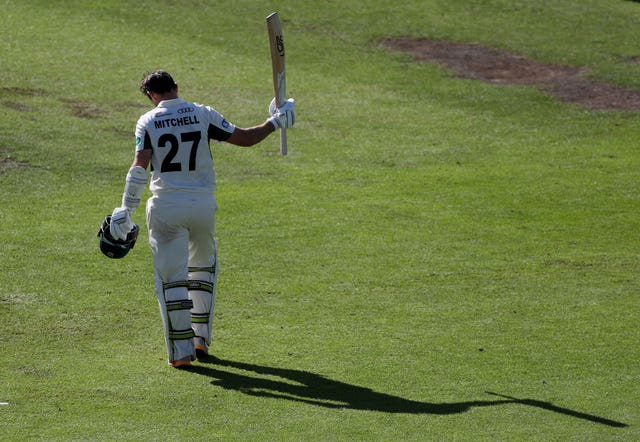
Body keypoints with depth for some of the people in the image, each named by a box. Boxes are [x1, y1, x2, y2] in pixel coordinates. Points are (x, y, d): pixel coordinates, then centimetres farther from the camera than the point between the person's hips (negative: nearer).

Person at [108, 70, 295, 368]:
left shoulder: (148, 122, -3)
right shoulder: (203, 114, 1)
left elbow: (139, 168, -14)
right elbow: (246, 138, 3)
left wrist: (126, 210, -15)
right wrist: (275, 122, 20)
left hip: (166, 207, -2)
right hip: (203, 205, 2)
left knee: (171, 277, 1)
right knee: (203, 266, 24)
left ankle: (181, 350, -5)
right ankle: (201, 338, 23)